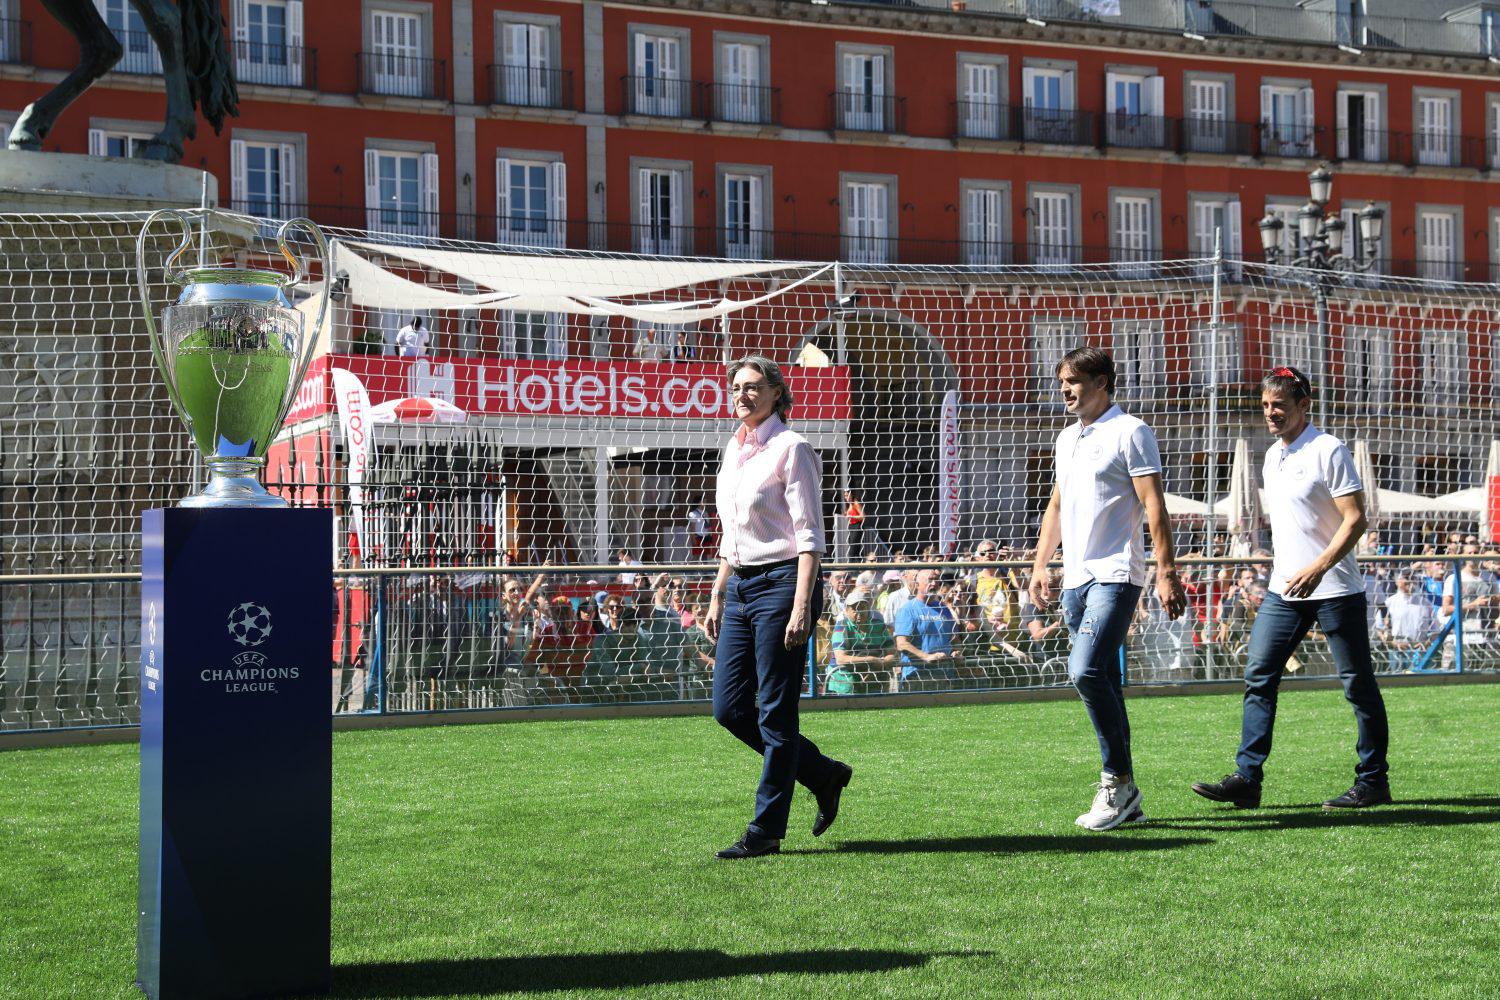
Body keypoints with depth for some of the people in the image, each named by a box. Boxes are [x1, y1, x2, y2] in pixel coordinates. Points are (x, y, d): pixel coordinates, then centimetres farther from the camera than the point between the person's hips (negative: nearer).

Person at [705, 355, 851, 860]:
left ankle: (766, 831, 4)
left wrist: (801, 607, -20)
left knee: (775, 712, -3)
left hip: (781, 582, -8)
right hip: (740, 587, 8)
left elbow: (809, 536, -13)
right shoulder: (734, 450, 15)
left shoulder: (790, 448, -8)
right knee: (729, 708, 5)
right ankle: (823, 774, 22)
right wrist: (717, 596, 18)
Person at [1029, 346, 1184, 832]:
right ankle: (1125, 798, 11)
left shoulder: (1129, 431, -5)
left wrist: (1166, 573, -16)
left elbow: (1154, 506, -10)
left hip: (1115, 575, -8)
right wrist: (1039, 566, 20)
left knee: (1086, 670, -21)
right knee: (1103, 682, 7)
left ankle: (1119, 780, -10)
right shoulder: (1066, 439, 18)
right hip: (1075, 577, 8)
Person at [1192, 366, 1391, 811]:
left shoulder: (1328, 451, -10)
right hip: (1284, 591, 7)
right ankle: (1247, 778, -3)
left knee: (1358, 685, 2)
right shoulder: (1272, 456, 12)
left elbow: (1355, 520, -15)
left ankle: (1373, 781, 10)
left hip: (1335, 590, -7)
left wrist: (1317, 569, -23)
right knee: (1258, 676, -2)